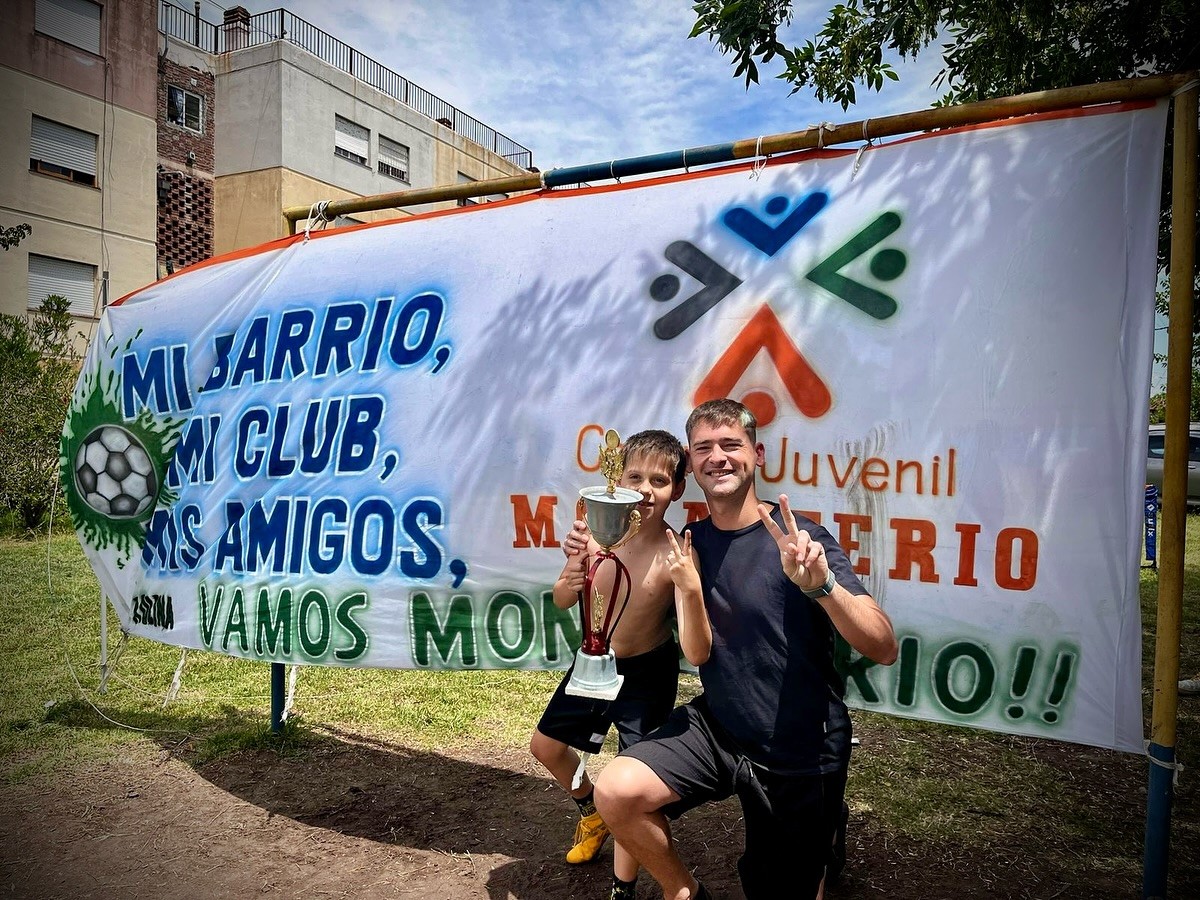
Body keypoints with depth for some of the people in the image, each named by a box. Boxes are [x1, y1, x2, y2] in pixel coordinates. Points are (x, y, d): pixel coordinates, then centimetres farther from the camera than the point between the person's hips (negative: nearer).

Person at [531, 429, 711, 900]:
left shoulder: (677, 555, -29)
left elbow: (697, 654, -34)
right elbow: (562, 602, -6)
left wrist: (691, 588, -49)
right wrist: (574, 573, -29)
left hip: (648, 673, -5)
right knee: (545, 745, 22)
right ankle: (592, 813, 52)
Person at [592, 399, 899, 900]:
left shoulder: (799, 540, -17)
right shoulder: (689, 542, -2)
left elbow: (884, 648, -24)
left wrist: (820, 583, -44)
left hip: (800, 756, -3)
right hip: (716, 727, 3)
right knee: (615, 792, -21)